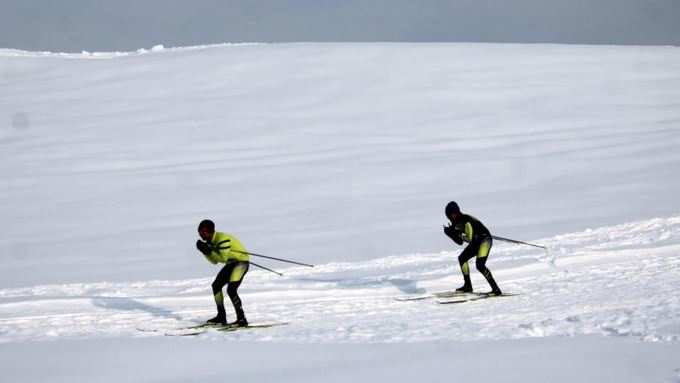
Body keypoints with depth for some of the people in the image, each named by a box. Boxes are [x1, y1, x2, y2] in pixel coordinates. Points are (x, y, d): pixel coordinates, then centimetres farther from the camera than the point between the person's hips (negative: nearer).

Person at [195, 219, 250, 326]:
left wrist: (210, 251, -24)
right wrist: (206, 251, -7)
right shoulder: (211, 241, 4)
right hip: (231, 263, 11)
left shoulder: (222, 239, -25)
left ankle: (242, 319, -18)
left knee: (231, 289, -23)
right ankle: (221, 317, 23)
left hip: (241, 262, -11)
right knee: (216, 285, 14)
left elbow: (223, 258, -28)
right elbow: (214, 261, 7)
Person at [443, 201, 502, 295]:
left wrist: (456, 233, -24)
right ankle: (468, 286, 22)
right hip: (475, 243, 10)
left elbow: (470, 238, -28)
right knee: (462, 258, 14)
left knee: (480, 265, -23)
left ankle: (496, 289, -24)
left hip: (484, 240, -10)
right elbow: (460, 241, 7)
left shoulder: (466, 221, -22)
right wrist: (451, 233, -6)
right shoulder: (457, 223, 6)